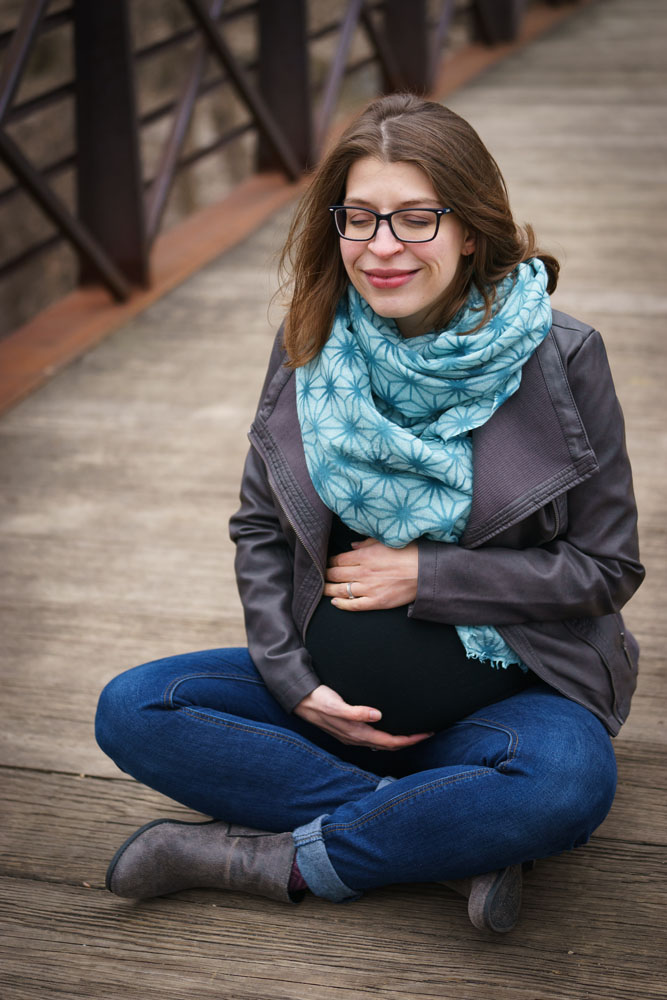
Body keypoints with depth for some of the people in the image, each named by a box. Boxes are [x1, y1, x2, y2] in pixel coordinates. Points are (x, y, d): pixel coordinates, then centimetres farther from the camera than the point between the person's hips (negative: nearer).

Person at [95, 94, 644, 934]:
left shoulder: (559, 359, -10)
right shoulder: (310, 345, -1)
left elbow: (607, 566, -6)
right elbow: (259, 529, 7)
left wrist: (426, 574, -13)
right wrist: (295, 681, -8)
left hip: (504, 691, -3)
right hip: (336, 684, 4)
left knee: (569, 783, -36)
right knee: (131, 710, -16)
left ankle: (273, 860, -17)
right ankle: (458, 846, -20)